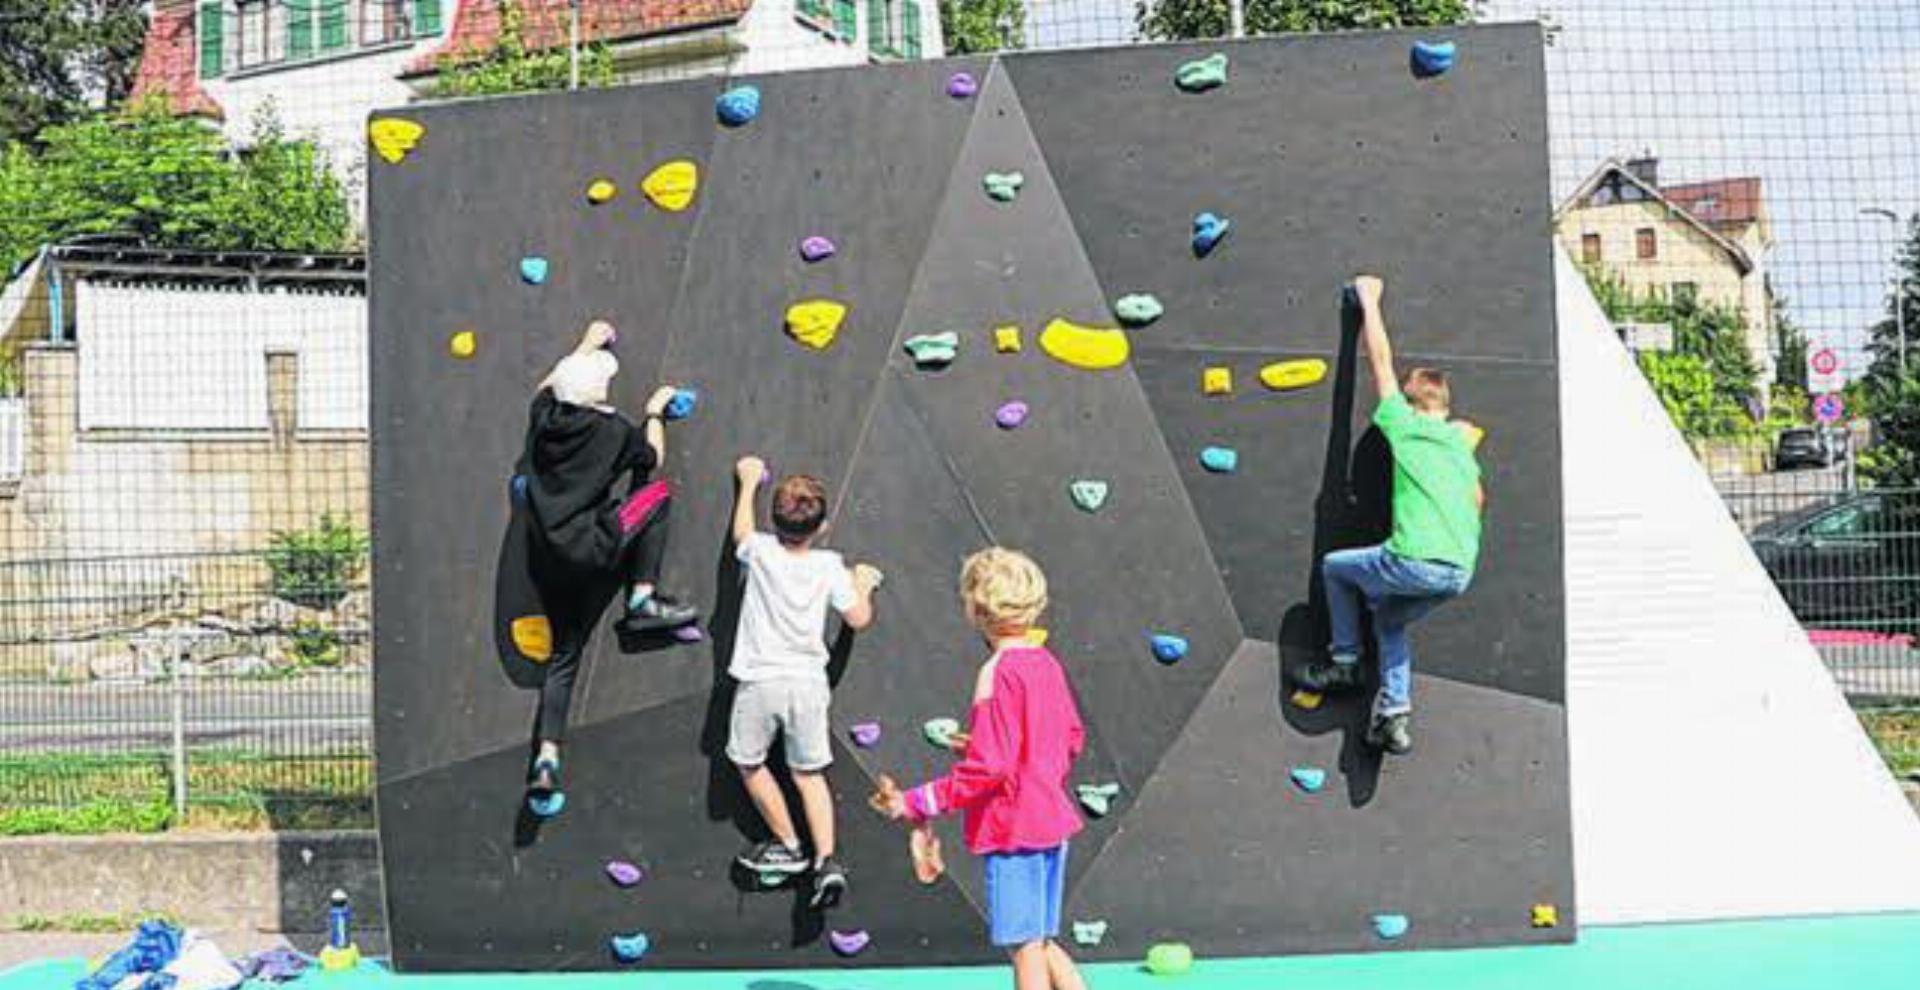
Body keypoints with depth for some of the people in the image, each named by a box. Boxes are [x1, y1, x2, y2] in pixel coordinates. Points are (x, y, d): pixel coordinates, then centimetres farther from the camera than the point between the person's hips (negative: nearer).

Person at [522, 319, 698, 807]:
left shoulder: (544, 418, 8)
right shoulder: (614, 430, -5)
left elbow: (546, 389, 33)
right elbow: (652, 458, 13)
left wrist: (585, 347, 43)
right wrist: (655, 413, 29)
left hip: (549, 560, 6)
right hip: (592, 548, -6)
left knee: (565, 655, 13)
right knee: (658, 493, 12)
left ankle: (546, 757, 4)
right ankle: (643, 598, 7)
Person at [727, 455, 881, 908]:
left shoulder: (761, 552, -6)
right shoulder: (829, 566, -2)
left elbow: (741, 530, 18)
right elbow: (859, 619, 3)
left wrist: (749, 482, 34)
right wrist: (863, 585, 23)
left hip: (760, 681, -2)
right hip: (809, 683, 2)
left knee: (749, 762, 18)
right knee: (810, 773, 11)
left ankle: (788, 846, 22)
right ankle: (826, 860, -3)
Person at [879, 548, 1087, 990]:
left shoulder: (997, 673, -19)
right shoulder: (1047, 663, 5)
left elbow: (986, 767, -22)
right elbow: (1072, 739, 14)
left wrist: (915, 803, -18)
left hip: (1013, 828, -8)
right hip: (1051, 820, 8)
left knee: (1023, 946, 3)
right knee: (1039, 941, 20)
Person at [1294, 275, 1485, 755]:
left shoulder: (1403, 424, 5)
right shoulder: (1459, 440, 19)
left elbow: (1382, 360, 15)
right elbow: (1478, 500, 29)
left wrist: (1369, 301, 26)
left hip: (1413, 562, -6)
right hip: (1460, 572, 6)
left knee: (1334, 567, 21)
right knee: (1389, 619, 28)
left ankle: (1344, 661, 24)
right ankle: (1394, 714, 11)